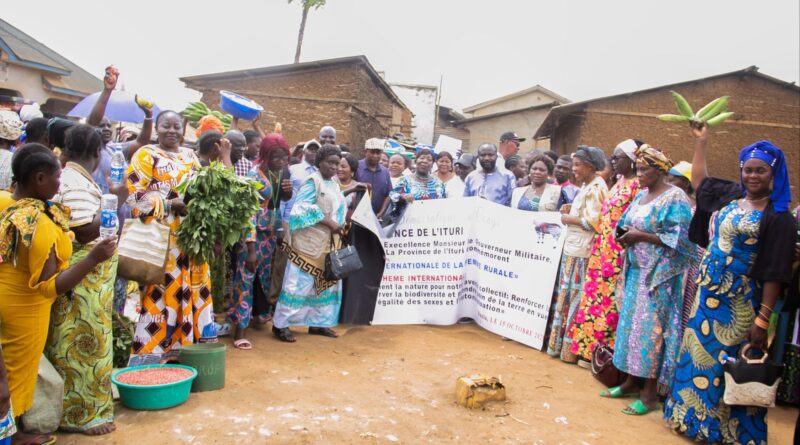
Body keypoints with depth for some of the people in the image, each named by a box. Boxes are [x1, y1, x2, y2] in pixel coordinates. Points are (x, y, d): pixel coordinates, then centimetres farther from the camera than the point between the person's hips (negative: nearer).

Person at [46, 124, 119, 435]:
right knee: (83, 340, 0)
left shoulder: (70, 177, 10)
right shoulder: (78, 182, -19)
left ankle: (75, 405, 31)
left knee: (76, 338, 18)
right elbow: (86, 231, -25)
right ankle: (81, 413, 13)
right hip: (82, 276, -10)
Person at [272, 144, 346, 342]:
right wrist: (328, 221, -22)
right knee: (299, 283, -6)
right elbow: (301, 208, -21)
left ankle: (318, 322, 23)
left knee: (328, 283, 12)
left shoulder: (334, 184, 14)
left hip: (329, 244, 9)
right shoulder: (312, 181, -11)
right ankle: (280, 324, 3)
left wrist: (339, 226, 3)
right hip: (310, 243, -9)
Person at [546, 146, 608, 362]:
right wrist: (571, 209, 10)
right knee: (566, 294, 12)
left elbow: (593, 222, -18)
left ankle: (571, 348, 8)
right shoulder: (586, 185, 16)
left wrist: (568, 219, -8)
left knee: (576, 297, -1)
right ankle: (561, 341, 20)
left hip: (581, 251, -9)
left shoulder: (596, 188, -12)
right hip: (572, 247, 9)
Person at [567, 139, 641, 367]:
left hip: (619, 253, -9)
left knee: (611, 300, -1)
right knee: (595, 295, 11)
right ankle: (591, 349, 21)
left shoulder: (638, 185, -11)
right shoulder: (619, 183, 16)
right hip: (603, 250, 9)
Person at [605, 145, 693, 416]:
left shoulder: (675, 199, -11)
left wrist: (641, 236, -18)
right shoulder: (641, 195, 12)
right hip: (636, 271, 8)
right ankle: (632, 381, 24)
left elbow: (680, 239, -17)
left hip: (660, 275, -7)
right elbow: (627, 225, 21)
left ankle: (650, 392, 7)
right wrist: (625, 235, -2)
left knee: (651, 328, -3)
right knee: (631, 324, 11)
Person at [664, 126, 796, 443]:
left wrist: (763, 319, -17)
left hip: (739, 306, -6)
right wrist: (701, 141, 24)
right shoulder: (729, 196, 6)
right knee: (697, 354, 14)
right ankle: (694, 417, 30)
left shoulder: (778, 217, -11)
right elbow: (699, 179, 26)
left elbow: (774, 273, -14)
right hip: (707, 295, 6)